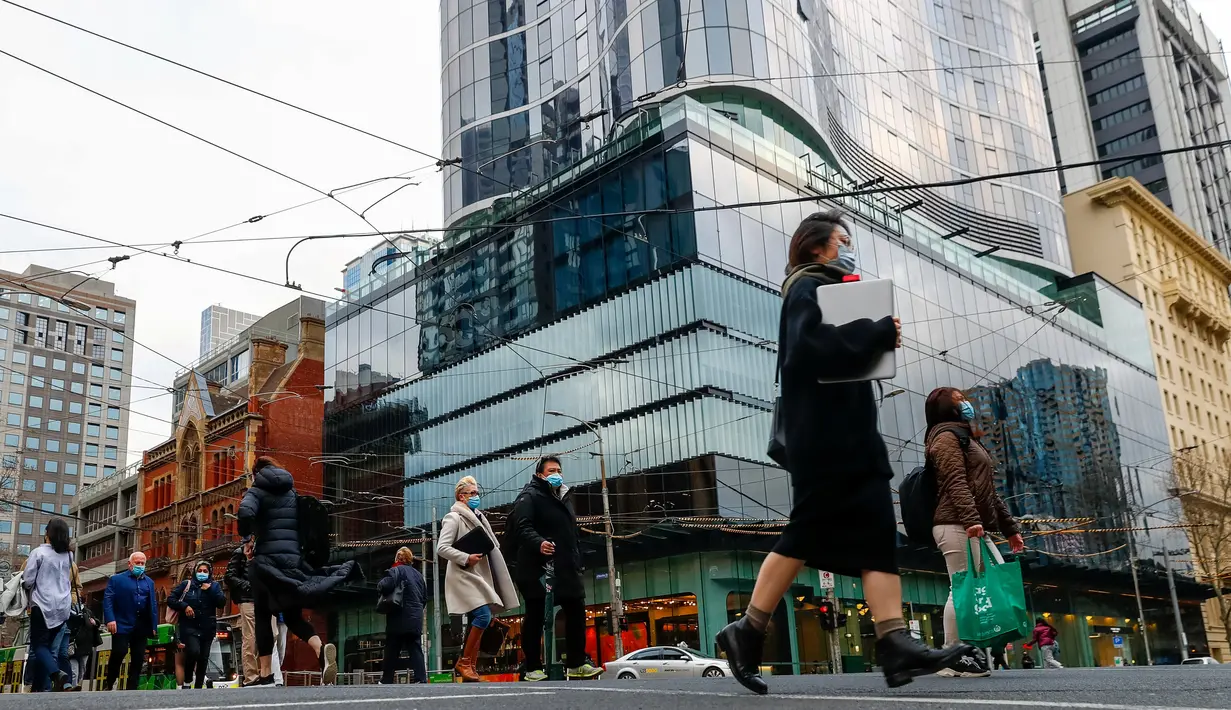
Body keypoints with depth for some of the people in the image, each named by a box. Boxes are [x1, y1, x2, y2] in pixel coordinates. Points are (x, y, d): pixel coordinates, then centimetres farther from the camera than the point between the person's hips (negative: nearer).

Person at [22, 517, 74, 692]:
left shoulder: (38, 552, -8)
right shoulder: (69, 556, 7)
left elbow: (27, 581, -7)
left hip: (43, 605, -5)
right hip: (62, 607, 5)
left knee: (39, 645, 0)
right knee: (53, 649, 9)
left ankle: (57, 673, -25)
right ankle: (44, 687, 4)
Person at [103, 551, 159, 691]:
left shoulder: (149, 582, 19)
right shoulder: (116, 579, 7)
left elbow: (153, 605, 15)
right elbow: (107, 599, -3)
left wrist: (154, 626, 7)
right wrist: (110, 619, -17)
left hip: (141, 626, 4)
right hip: (122, 624, -4)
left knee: (138, 659, 2)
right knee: (119, 653, -14)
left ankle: (132, 689, 7)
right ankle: (108, 684, 7)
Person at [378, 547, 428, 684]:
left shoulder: (396, 570, -5)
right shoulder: (418, 574, 16)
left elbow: (386, 586, -22)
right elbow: (425, 597, 19)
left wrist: (380, 585, 0)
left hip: (400, 619, -5)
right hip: (416, 619, 6)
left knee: (392, 651, 3)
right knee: (416, 649, 3)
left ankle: (387, 680, 7)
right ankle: (421, 679, -7)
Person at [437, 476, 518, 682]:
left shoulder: (477, 517, 19)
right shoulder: (454, 518, -7)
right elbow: (442, 548, -15)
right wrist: (466, 558, -21)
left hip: (478, 576, 9)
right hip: (463, 576, -9)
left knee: (478, 621, 5)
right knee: (483, 615, -21)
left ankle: (470, 666, 8)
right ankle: (463, 662, -12)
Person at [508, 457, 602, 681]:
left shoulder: (563, 498, 22)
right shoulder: (529, 496, -5)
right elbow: (521, 527, -21)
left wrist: (576, 562, 20)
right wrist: (538, 543, -38)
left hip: (565, 569, 8)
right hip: (538, 569, -8)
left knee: (576, 612, 7)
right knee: (535, 617, -1)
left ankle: (577, 664, 15)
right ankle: (532, 668, 6)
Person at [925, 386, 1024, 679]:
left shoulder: (968, 439, 30)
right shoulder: (947, 436, 0)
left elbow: (989, 491, 29)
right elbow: (955, 482, -15)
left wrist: (1009, 526, 24)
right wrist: (971, 518, -27)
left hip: (974, 528, 10)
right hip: (956, 525, -10)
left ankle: (968, 649, 6)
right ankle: (952, 658, -14)